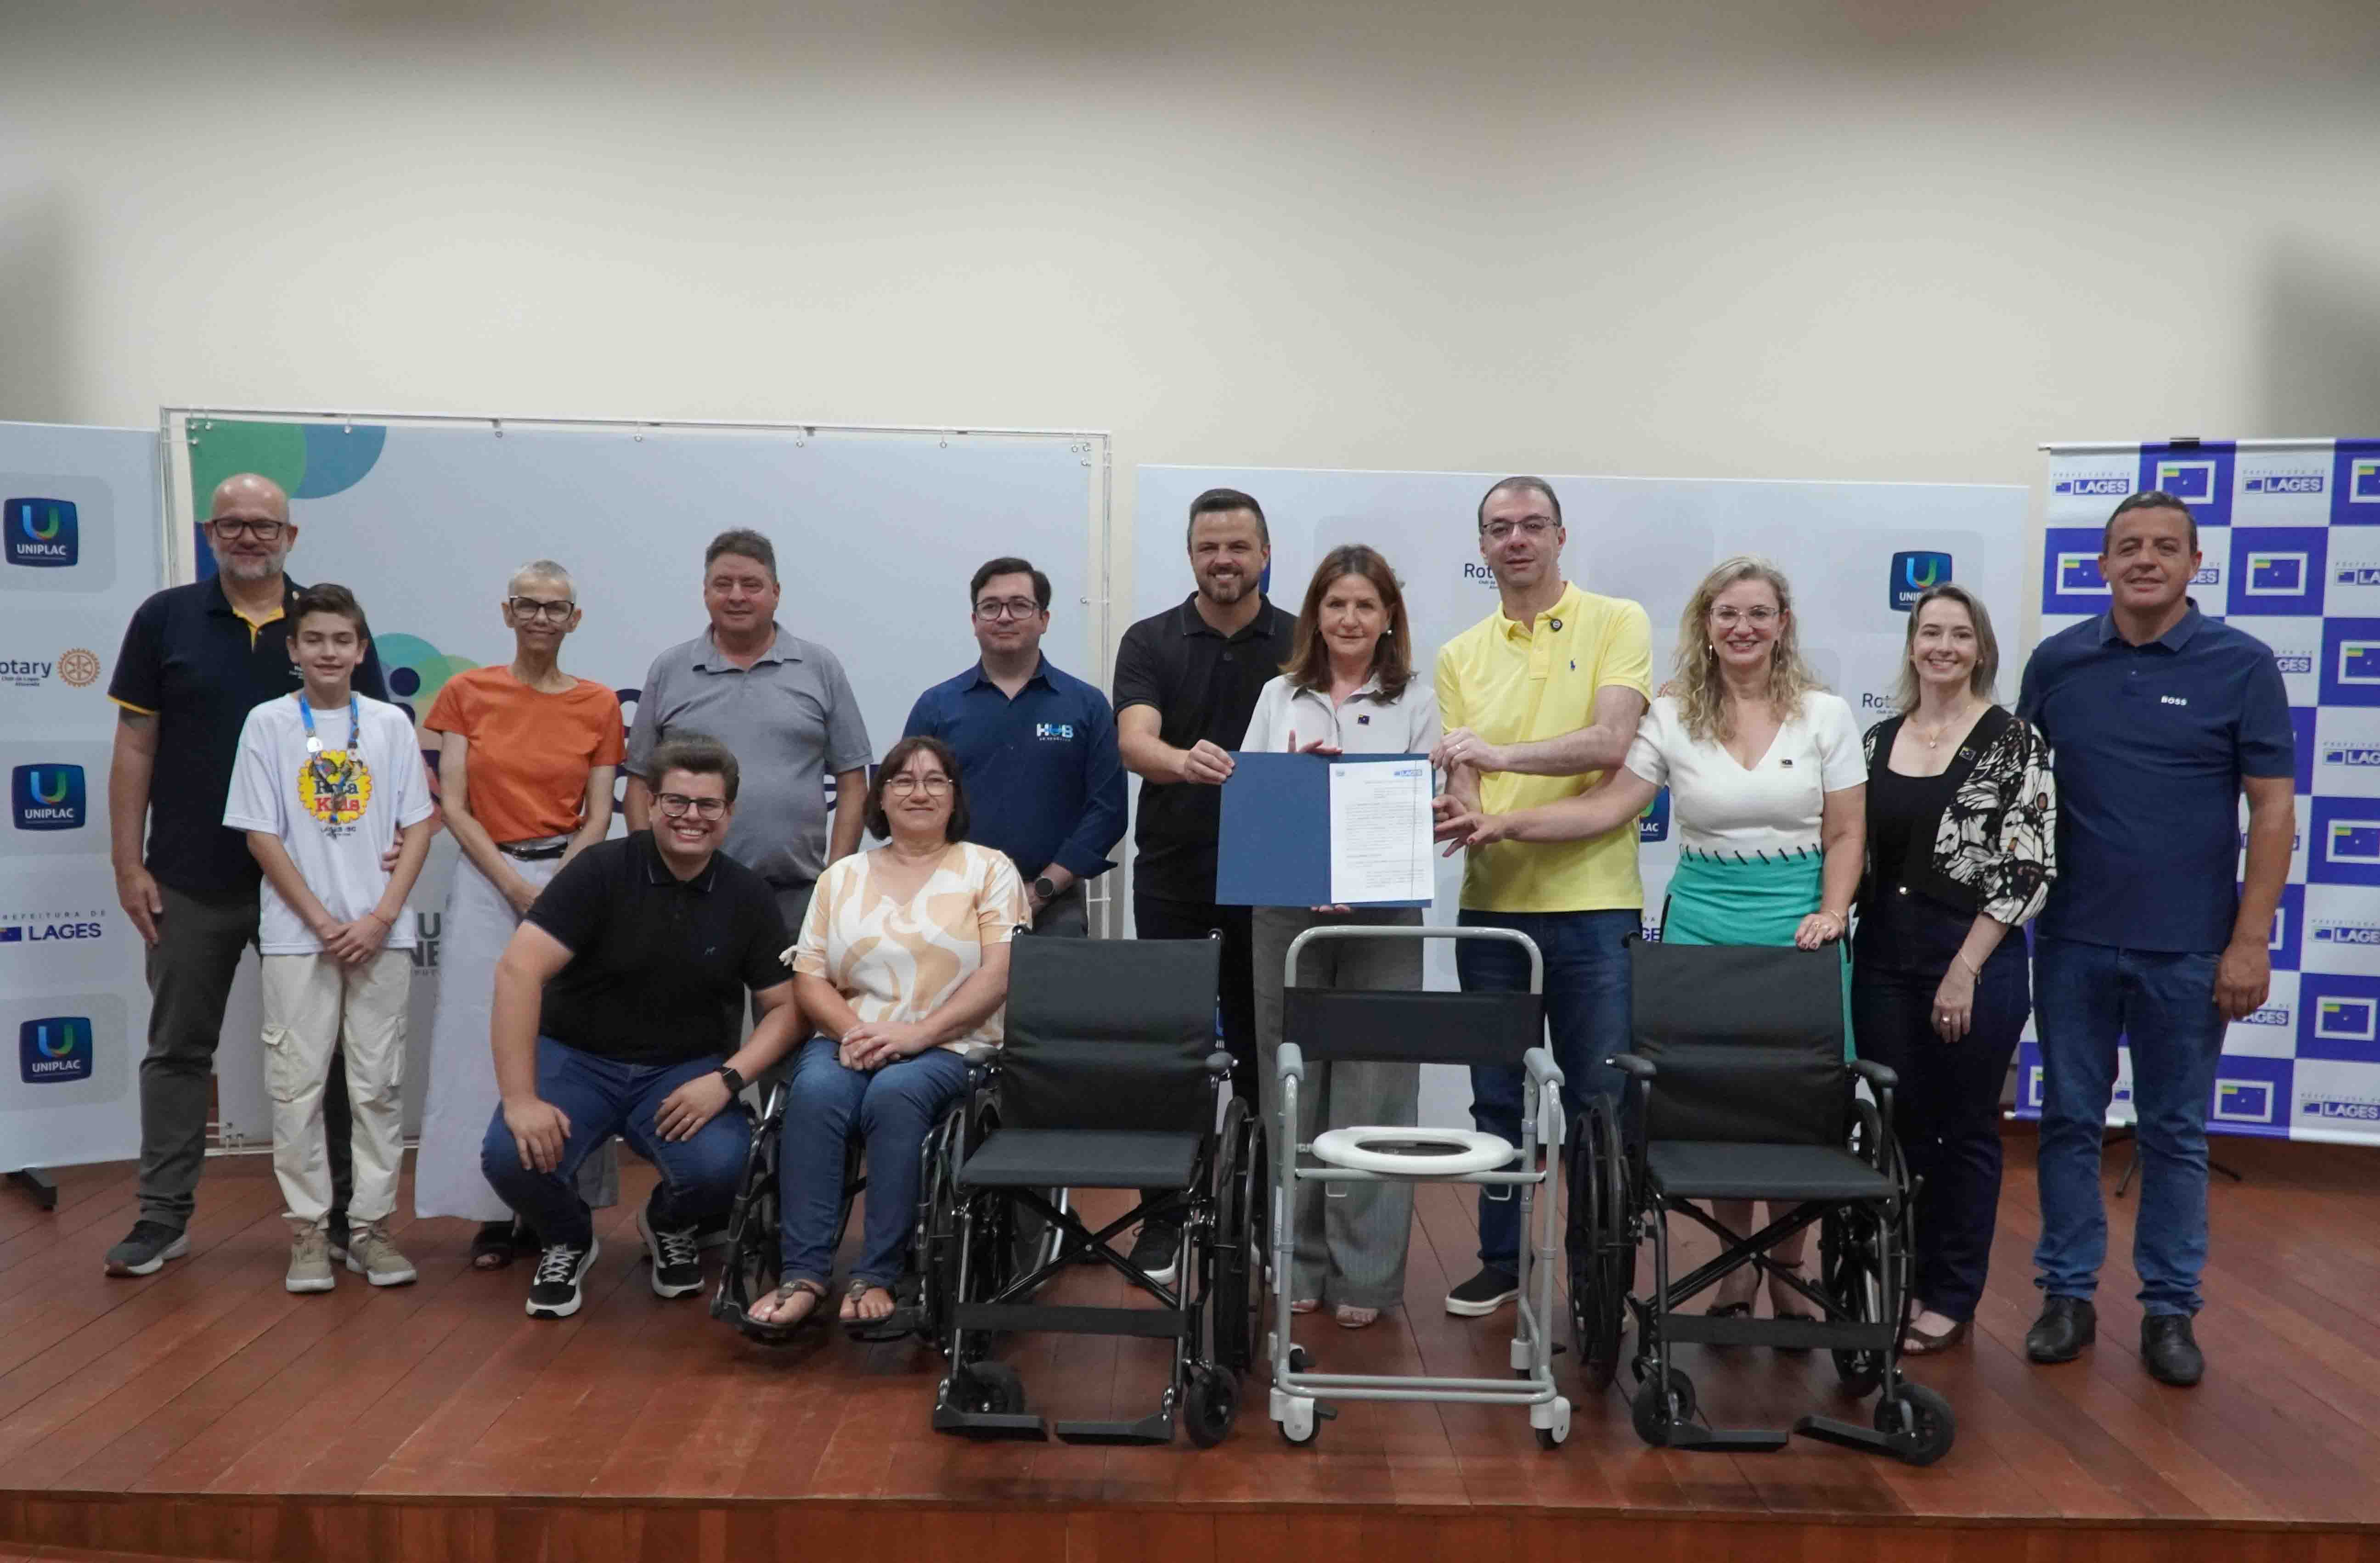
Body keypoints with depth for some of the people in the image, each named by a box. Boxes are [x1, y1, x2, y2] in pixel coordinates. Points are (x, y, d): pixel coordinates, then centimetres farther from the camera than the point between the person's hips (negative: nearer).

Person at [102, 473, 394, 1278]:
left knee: (328, 1048, 7)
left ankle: (348, 1211, 17)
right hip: (191, 882, 0)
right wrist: (128, 863, -2)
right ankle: (163, 1216, 19)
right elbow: (135, 746, 2)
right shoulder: (164, 618, 2)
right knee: (178, 1050, 9)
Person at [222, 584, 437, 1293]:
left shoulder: (390, 723, 4)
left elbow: (418, 826, 3)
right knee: (298, 1083, 2)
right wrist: (323, 922, -9)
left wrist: (380, 918, -8)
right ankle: (308, 1228, 12)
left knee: (379, 1084, 5)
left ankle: (370, 1224, 14)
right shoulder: (267, 724, 0)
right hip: (297, 936, -1)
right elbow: (261, 836, -2)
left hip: (381, 935, 1)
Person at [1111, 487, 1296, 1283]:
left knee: (1260, 1047, 7)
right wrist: (1183, 762, -37)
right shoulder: (1150, 641, 1)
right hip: (1172, 874, 0)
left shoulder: (1300, 644, 3)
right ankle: (1164, 1217, 14)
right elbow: (1134, 740, -14)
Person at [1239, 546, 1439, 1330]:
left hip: (1383, 915, -2)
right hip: (1287, 910, 2)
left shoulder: (1416, 704, 6)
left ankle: (1364, 1271, 9)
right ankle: (1299, 1262, 18)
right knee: (1291, 1085, 6)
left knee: (1373, 1091, -1)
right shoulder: (1281, 697, 12)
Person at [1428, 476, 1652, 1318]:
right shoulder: (1461, 656, 11)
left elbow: (1611, 742, -14)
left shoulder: (1617, 623, 0)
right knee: (1497, 1098, 12)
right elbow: (1462, 782, 4)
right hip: (1492, 901, 4)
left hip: (1592, 900, -3)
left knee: (1600, 1099, 4)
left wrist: (1502, 754, -23)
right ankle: (1500, 1259, 25)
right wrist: (1463, 816, -18)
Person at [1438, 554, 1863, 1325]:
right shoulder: (1672, 717, 2)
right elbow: (1607, 806, -7)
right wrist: (1504, 824, -17)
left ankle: (1788, 1268, 22)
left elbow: (1847, 833, 4)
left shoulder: (1825, 714, 3)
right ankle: (1737, 1268, 23)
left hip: (1798, 922, 0)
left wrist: (1831, 914, -9)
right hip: (1703, 918, 0)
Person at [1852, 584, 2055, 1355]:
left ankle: (1950, 1298, 20)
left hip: (1976, 959, -4)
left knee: (1965, 1130, 7)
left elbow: (2029, 870, -11)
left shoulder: (2014, 741, -7)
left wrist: (1964, 970, -15)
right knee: (1894, 1125, 11)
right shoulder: (1878, 740, 8)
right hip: (1884, 959, 4)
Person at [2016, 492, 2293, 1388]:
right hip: (2073, 939, 2)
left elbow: (2273, 808, -4)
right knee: (2070, 1121, 9)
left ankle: (2169, 1308, 21)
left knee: (2175, 1134, 8)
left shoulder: (2241, 664, -4)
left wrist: (2251, 939, -10)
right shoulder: (2057, 661, 3)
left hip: (2186, 947, -2)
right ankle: (2068, 1294, 21)